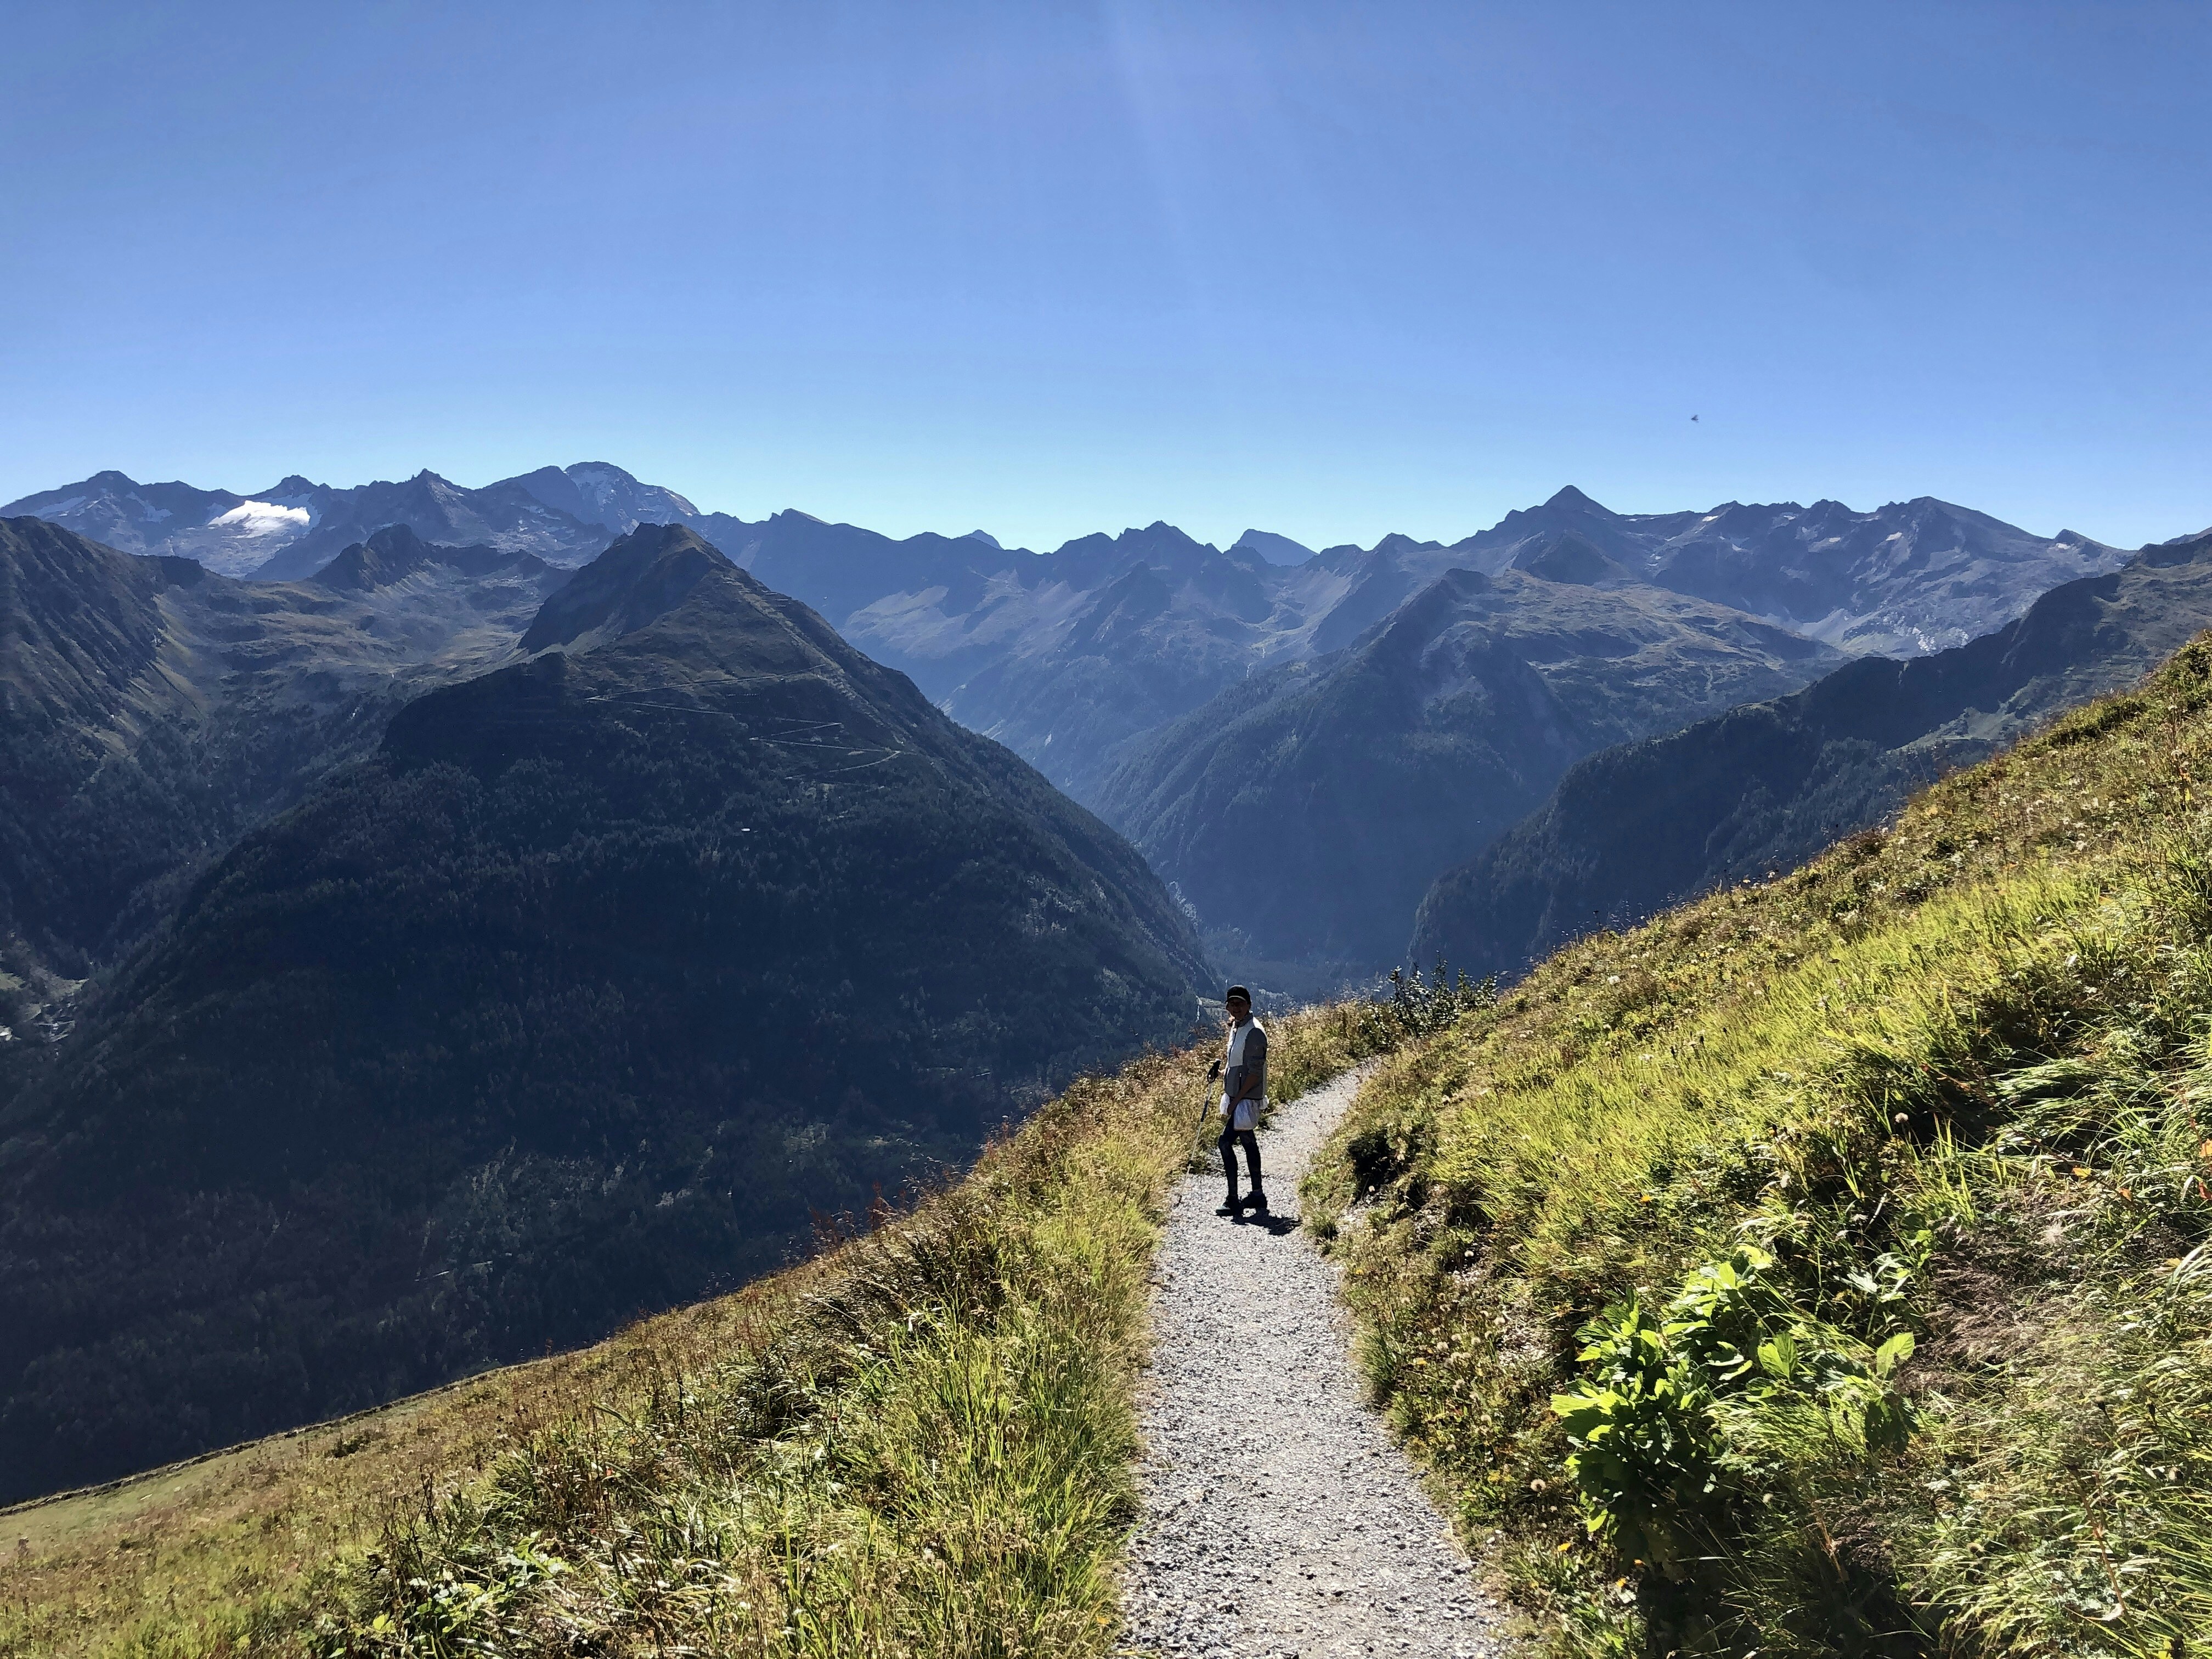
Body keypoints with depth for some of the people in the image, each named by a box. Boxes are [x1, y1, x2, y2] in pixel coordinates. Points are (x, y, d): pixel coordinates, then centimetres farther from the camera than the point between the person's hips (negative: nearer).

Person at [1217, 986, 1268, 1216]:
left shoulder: (1254, 1032, -18)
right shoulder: (1235, 1027, 11)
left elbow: (1255, 1072, -21)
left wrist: (1236, 1100, -21)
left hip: (1247, 1098, -10)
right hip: (1235, 1095, 10)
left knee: (1225, 1142, -12)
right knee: (1248, 1141, 14)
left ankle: (1233, 1201, -8)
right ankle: (1258, 1196, 23)